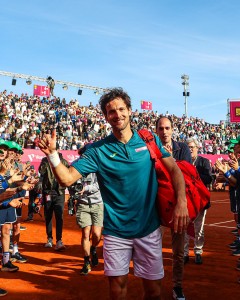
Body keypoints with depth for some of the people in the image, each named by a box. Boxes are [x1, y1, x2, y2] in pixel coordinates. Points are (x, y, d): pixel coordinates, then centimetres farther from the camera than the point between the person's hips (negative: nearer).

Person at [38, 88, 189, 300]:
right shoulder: (98, 149, -5)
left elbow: (174, 169, -2)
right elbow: (66, 179, -11)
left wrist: (182, 202, -16)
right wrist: (52, 153, -27)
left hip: (149, 228, 1)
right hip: (115, 231, 0)